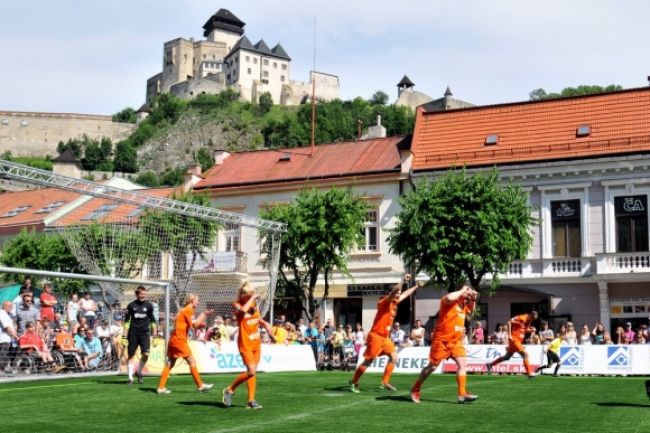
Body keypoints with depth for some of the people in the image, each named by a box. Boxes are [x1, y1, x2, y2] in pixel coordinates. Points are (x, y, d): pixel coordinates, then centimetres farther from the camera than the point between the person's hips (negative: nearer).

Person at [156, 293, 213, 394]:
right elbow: (194, 324, -13)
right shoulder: (188, 310, -8)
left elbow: (192, 324, 15)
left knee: (170, 364, 8)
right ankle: (200, 386, -1)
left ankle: (161, 387, 6)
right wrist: (204, 315, -5)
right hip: (179, 340, -9)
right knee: (192, 361, -4)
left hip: (174, 339, 9)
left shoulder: (184, 310, 20)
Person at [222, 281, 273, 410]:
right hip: (245, 343, -6)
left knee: (253, 372, 8)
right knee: (251, 371, -14)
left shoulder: (254, 304, 6)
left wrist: (264, 324, 2)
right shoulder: (237, 304, -10)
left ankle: (251, 400, 13)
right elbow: (243, 310, -35)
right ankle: (230, 390, 5)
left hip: (256, 342, 6)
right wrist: (252, 298, -24)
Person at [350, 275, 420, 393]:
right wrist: (403, 281, -44)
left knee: (394, 357, 2)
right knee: (368, 361, -4)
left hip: (385, 337, 9)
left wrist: (416, 286, 34)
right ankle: (353, 382, 9)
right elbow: (393, 291, -34)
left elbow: (405, 294, 27)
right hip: (376, 336, -9)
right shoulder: (385, 302, -15)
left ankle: (385, 382, 10)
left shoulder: (394, 303, 10)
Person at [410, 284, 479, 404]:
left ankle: (462, 394, -8)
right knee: (432, 366, 1)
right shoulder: (448, 301, -13)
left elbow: (471, 311, 33)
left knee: (463, 364, -8)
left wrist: (473, 300, 13)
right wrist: (462, 291, -23)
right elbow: (449, 298, -38)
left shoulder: (463, 305, 12)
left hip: (456, 341, 7)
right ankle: (415, 389, 18)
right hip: (442, 340, -7)